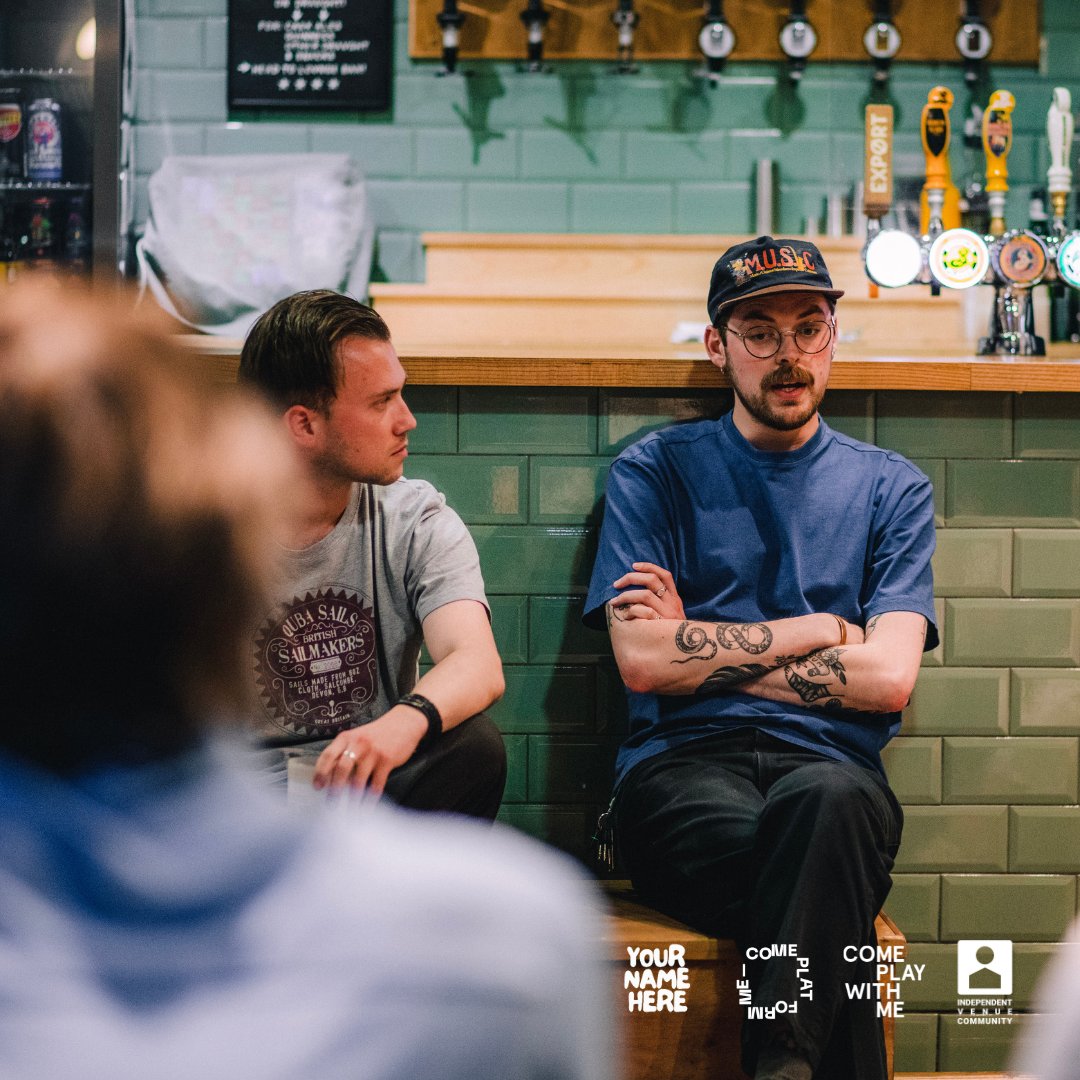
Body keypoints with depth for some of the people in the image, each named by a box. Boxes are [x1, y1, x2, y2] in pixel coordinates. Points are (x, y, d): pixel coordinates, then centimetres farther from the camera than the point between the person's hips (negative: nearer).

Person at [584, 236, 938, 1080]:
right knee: (831, 886, -36)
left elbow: (887, 678, 3)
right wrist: (820, 631, 4)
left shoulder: (891, 488, 17)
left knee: (828, 803, -39)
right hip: (682, 766, -1)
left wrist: (702, 647, 1)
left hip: (828, 766, 1)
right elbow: (643, 661, 1)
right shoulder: (656, 473, 15)